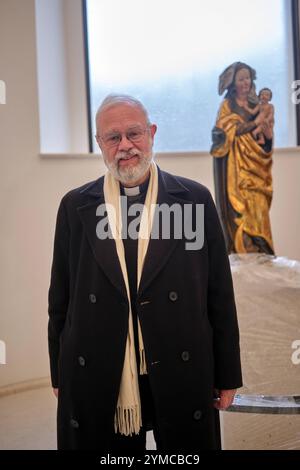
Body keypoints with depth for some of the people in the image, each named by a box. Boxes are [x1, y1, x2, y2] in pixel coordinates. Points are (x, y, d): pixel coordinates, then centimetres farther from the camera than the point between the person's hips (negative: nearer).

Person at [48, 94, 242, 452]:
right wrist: (60, 374, 7)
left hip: (183, 378, 0)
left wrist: (227, 376, 2)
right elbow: (60, 299, 5)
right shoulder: (75, 206, 1)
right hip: (97, 383, 1)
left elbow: (220, 293, 0)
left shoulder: (195, 199, -2)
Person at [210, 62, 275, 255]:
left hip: (253, 162, 5)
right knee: (239, 204, -10)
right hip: (235, 164, -4)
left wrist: (268, 134, -6)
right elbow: (229, 131, -12)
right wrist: (255, 123, -16)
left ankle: (259, 249, 4)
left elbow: (263, 140, 16)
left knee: (258, 204, -1)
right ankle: (242, 249, -6)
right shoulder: (227, 105, 2)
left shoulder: (255, 105, 15)